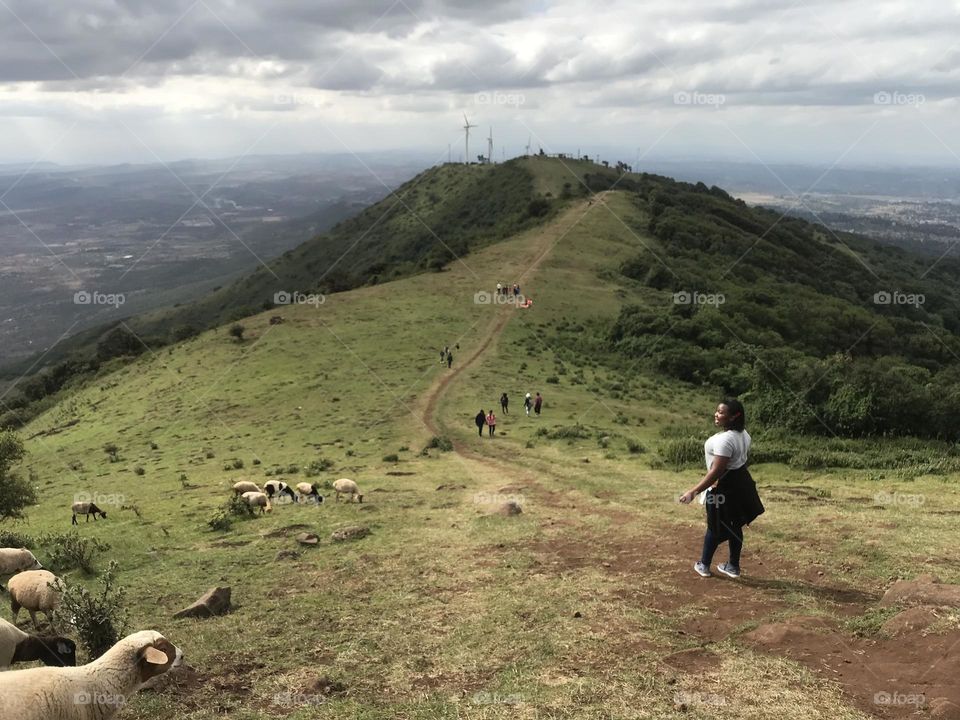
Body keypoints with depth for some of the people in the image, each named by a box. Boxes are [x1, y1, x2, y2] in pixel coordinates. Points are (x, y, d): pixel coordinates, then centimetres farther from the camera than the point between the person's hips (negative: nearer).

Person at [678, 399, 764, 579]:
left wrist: (693, 491, -31)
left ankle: (703, 565, 21)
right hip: (741, 483, 9)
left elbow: (716, 471, -31)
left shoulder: (724, 439, -29)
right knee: (734, 526, 17)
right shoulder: (743, 434, 3)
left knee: (715, 527, 6)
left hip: (725, 487, -9)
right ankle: (733, 566, 27)